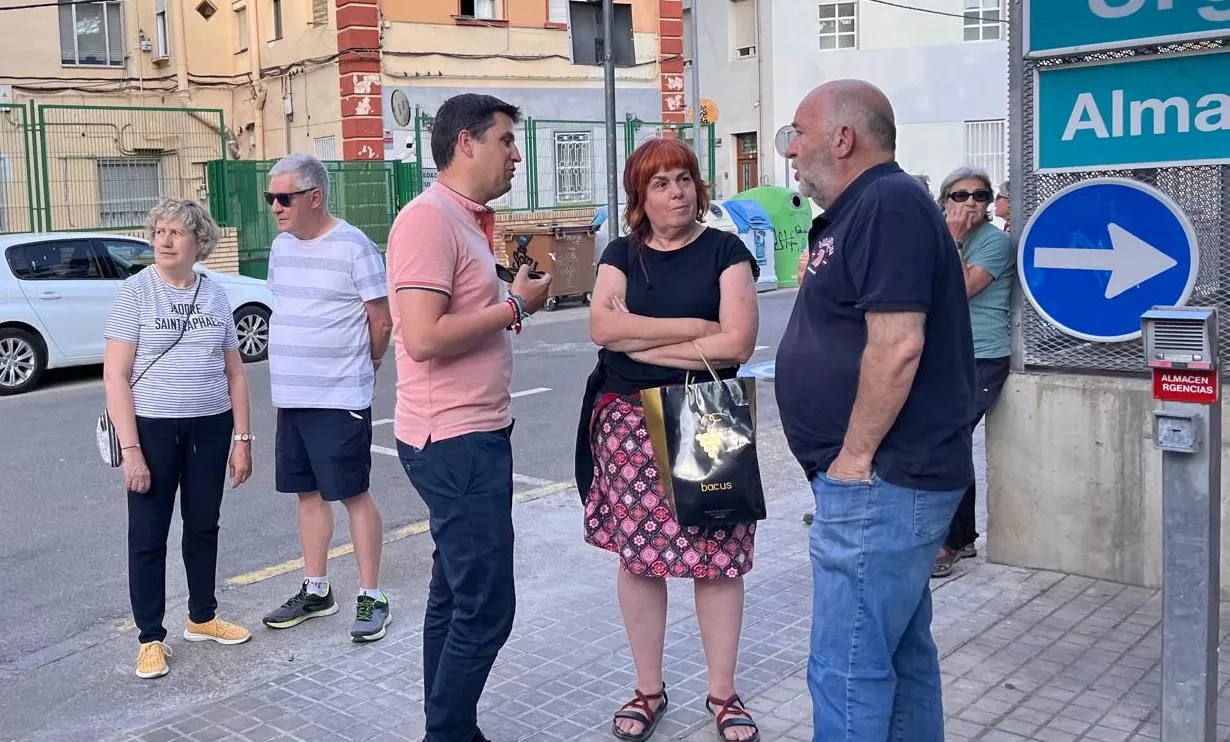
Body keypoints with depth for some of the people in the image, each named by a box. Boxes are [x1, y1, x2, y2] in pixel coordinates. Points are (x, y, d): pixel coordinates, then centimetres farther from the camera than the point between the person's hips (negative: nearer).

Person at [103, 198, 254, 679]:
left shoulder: (215, 295, 5)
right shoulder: (136, 291, -6)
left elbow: (235, 373, 10)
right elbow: (115, 376, -9)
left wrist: (242, 438, 5)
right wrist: (130, 448, -15)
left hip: (211, 426, 4)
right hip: (152, 427, -3)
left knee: (204, 525, 14)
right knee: (148, 535, 4)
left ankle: (202, 618, 30)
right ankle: (151, 639, 15)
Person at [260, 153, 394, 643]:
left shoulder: (352, 246, -12)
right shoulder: (281, 247, 10)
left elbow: (381, 321, -8)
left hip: (340, 399, -7)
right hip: (291, 396, 7)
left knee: (354, 494, 0)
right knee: (308, 492, 14)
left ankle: (370, 598, 10)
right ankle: (316, 591, 27)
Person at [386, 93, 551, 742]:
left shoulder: (466, 221, 15)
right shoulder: (429, 219, -16)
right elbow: (424, 337, -26)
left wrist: (513, 300, 4)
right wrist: (514, 305, -16)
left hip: (471, 434, 10)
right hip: (455, 442, -10)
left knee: (455, 596, 17)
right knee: (486, 607, -5)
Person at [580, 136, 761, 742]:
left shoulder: (724, 251, 0)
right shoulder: (622, 254, 8)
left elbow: (737, 343, -13)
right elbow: (602, 326, -9)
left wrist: (640, 343, -9)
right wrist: (694, 328, -13)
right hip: (629, 423, 3)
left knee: (716, 559, 3)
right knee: (636, 555, 7)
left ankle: (723, 693, 20)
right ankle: (648, 690, 24)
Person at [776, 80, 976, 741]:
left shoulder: (888, 204, -15)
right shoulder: (865, 209, 18)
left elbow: (897, 344, -24)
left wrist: (854, 459, -20)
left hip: (877, 483, -11)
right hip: (893, 480, 11)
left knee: (849, 668, -4)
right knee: (902, 654, 19)